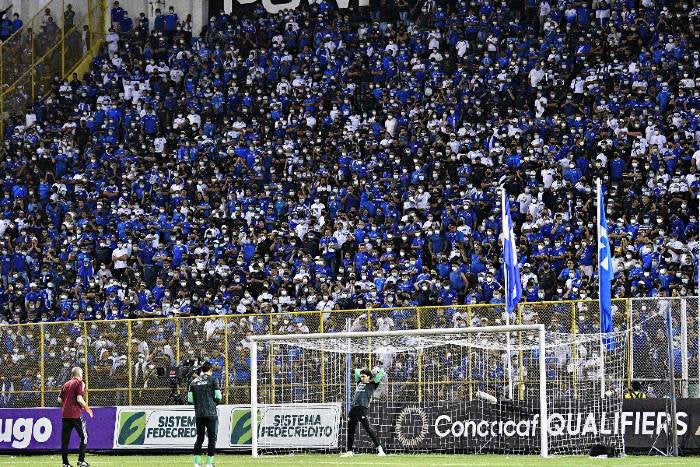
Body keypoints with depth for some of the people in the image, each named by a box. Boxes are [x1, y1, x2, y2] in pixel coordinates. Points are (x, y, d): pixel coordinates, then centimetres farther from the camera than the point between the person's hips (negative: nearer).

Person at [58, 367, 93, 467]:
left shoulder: (66, 384, 15)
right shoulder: (79, 383, -3)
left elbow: (60, 400, 12)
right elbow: (79, 399, -14)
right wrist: (87, 408, -1)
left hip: (65, 414, 6)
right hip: (76, 414, -6)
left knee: (65, 440, 5)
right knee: (84, 436, 4)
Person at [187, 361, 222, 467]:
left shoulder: (194, 382, 10)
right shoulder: (213, 380, -2)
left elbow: (190, 400, 6)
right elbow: (218, 397, -5)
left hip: (198, 414, 4)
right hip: (211, 413, -4)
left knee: (199, 438, 10)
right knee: (212, 438, 1)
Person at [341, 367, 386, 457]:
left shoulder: (372, 384, 4)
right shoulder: (360, 382, 21)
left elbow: (382, 374, 0)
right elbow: (356, 371, 34)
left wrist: (378, 370, 16)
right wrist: (365, 370, 26)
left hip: (362, 408, -7)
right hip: (354, 408, 7)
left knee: (367, 428, -16)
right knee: (350, 429, 9)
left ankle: (379, 448, -17)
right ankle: (349, 451, 16)